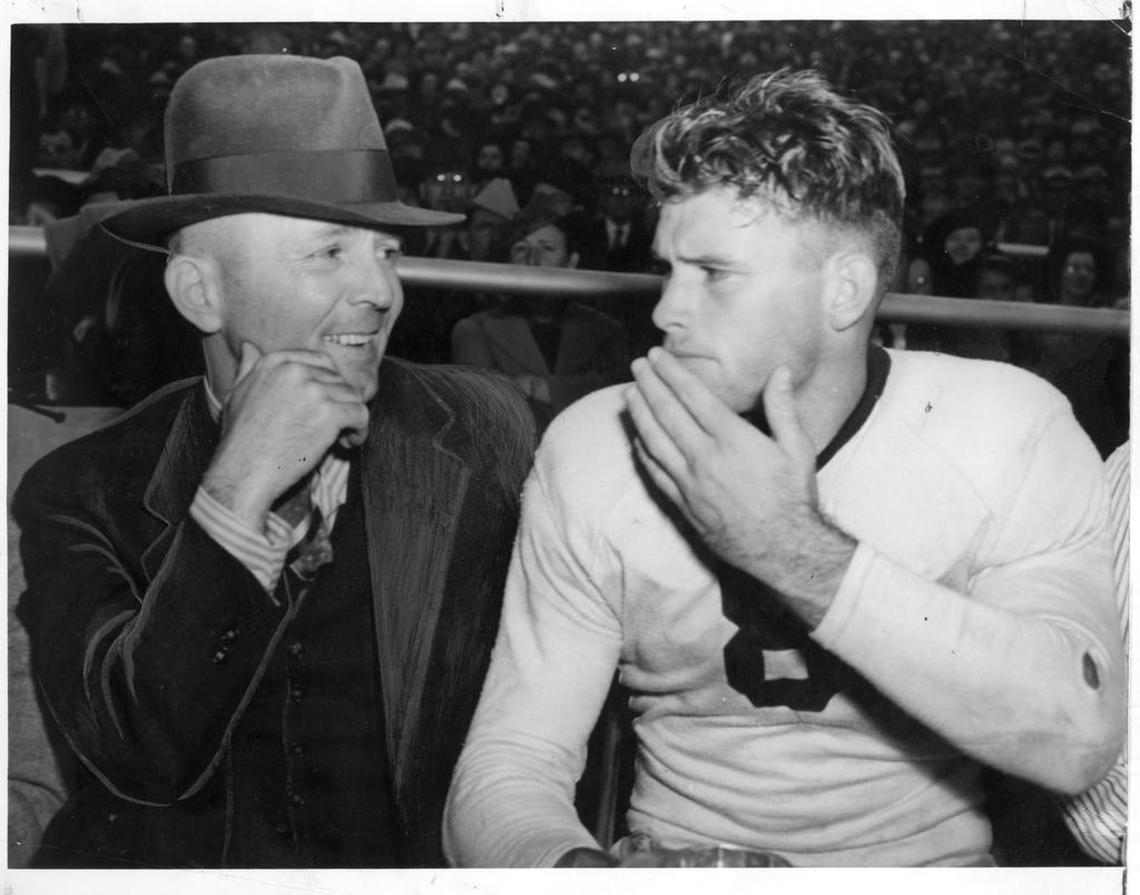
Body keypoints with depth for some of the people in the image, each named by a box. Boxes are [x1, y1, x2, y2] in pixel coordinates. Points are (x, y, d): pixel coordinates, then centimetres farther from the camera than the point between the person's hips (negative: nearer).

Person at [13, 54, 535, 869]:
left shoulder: (483, 434, -3)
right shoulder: (82, 495, -4)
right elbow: (142, 758, -15)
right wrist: (237, 496, -21)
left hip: (425, 860, 1)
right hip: (172, 860, 0)